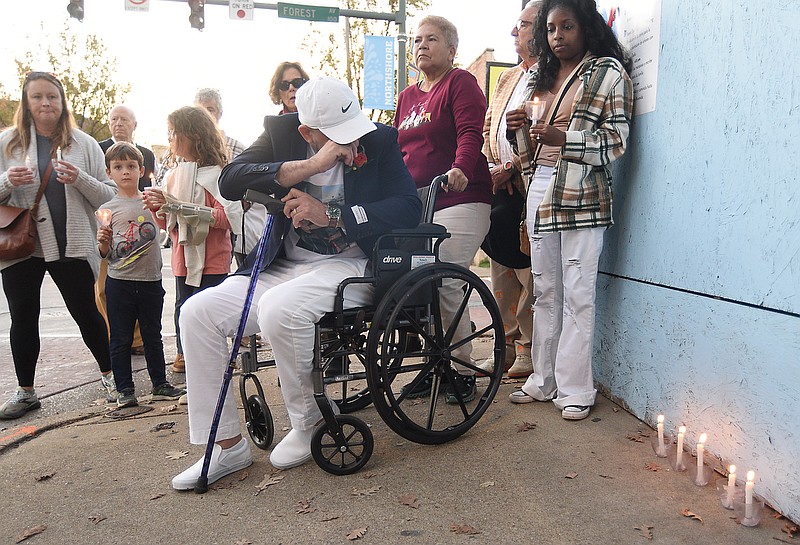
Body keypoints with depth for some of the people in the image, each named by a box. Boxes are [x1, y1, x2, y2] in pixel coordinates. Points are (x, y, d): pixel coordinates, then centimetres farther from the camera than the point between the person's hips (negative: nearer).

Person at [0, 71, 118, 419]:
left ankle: (108, 374, 26)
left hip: (71, 244, -2)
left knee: (86, 313, 5)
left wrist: (80, 179, -16)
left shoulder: (84, 144, 2)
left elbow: (108, 196, 1)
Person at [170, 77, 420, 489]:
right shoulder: (282, 131, 3)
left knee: (279, 308, -33)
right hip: (285, 267, 5)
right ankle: (226, 445, 1)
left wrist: (329, 215, -21)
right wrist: (308, 166, -22)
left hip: (351, 266, -5)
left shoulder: (380, 139, -3)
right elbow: (229, 182, -11)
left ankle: (308, 424, -6)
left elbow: (409, 208, -15)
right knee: (198, 312, -9)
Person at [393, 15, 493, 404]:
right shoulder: (407, 97, 24)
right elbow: (396, 149, 26)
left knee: (446, 283, -14)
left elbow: (470, 133, -11)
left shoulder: (461, 82, 3)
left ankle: (464, 371, 1)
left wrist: (460, 170, -29)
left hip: (457, 200, -6)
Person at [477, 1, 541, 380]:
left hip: (527, 190, -8)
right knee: (501, 274, 12)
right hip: (497, 189, 8)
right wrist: (490, 169, 5)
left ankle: (529, 351, 11)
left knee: (529, 275, -3)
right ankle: (507, 346, 24)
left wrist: (510, 169, -16)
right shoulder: (507, 78, 22)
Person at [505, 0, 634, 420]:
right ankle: (543, 381, 20)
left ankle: (575, 389, 6)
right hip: (541, 189, 6)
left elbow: (616, 141, -9)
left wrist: (563, 139, -23)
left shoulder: (608, 73, 1)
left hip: (582, 194, -6)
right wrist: (520, 130, 0)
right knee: (545, 292, 9)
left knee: (577, 295, -4)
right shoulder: (543, 78, 20)